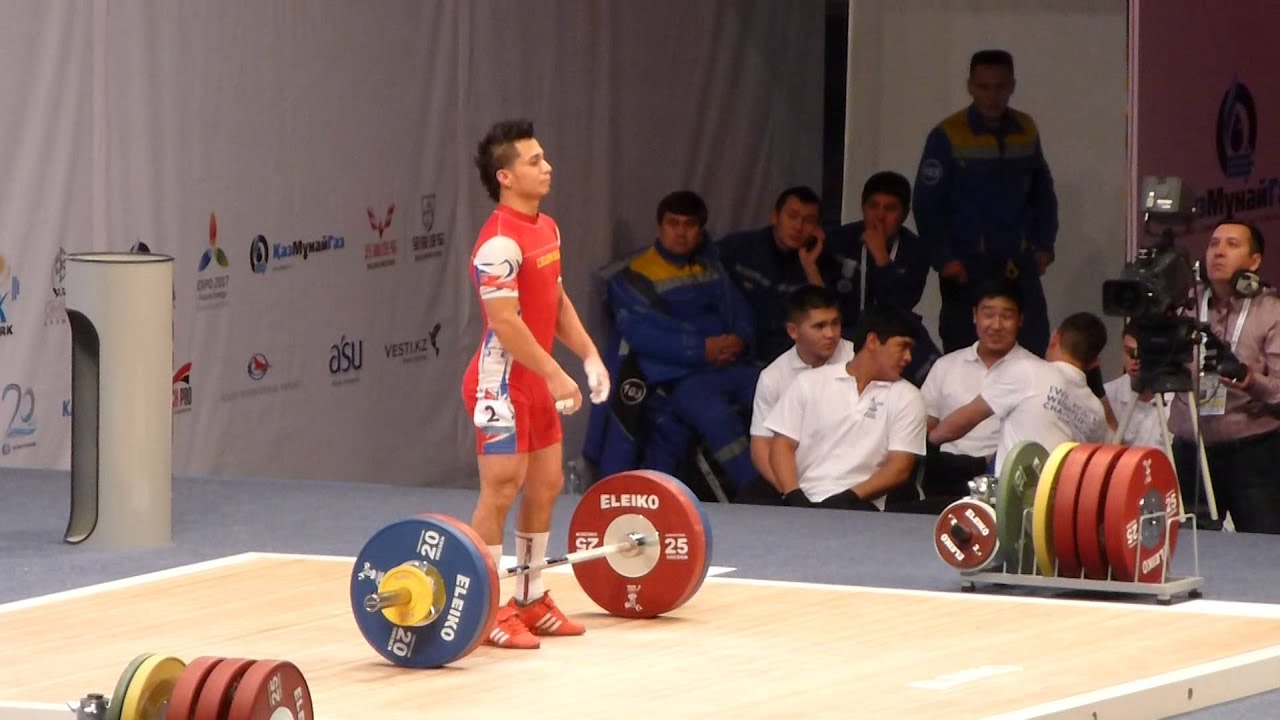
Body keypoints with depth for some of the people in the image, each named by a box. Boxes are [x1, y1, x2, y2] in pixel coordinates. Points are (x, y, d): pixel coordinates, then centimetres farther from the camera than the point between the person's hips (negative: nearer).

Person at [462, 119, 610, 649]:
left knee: (545, 486, 14)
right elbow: (504, 322, -25)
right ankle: (486, 611, -5)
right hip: (502, 384, -10)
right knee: (501, 491, -9)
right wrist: (555, 376, -23)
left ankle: (530, 600, 24)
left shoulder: (546, 229, 11)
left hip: (535, 384, 10)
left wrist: (589, 356, 10)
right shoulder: (500, 242, -21)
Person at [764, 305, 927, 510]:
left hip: (858, 507, -1)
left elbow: (900, 468, 2)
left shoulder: (906, 398, 9)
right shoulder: (810, 383, 11)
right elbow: (782, 446, 8)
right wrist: (795, 497, -10)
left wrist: (849, 497, -12)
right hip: (804, 502, 1)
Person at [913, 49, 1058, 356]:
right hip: (967, 269, -4)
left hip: (1019, 267, 4)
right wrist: (944, 260, -12)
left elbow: (1043, 194, 19)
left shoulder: (1026, 131, 7)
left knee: (1034, 352, -1)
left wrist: (1044, 246, 9)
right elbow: (927, 205, -6)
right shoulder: (948, 136, -6)